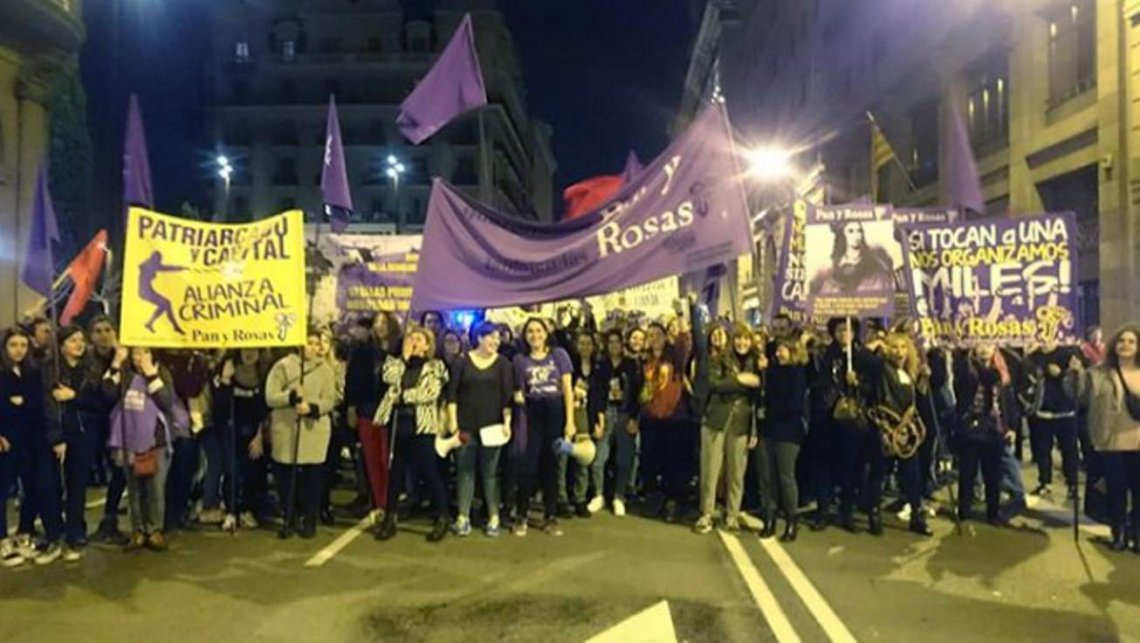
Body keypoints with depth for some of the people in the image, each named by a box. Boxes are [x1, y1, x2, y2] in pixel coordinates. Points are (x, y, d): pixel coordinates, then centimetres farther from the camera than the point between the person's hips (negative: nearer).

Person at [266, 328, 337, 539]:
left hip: (315, 431, 1)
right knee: (286, 476, 6)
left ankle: (309, 521, 19)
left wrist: (312, 407, -20)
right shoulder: (282, 366, 0)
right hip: (285, 430, 0)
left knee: (312, 477, 6)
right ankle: (290, 519, 22)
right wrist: (291, 396, -20)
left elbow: (329, 401, -2)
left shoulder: (325, 369, 4)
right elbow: (270, 397, -5)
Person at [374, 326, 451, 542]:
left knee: (430, 472, 0)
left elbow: (431, 393, -12)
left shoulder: (435, 366, 3)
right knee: (395, 471, 9)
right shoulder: (397, 362, 14)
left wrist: (404, 395, -9)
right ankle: (390, 519, 17)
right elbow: (390, 378, -8)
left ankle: (441, 518, 11)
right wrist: (404, 356, -4)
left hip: (422, 424, -3)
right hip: (398, 422, 4)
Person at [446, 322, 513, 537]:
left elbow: (507, 395, 0)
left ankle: (494, 518, 11)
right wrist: (452, 422, -5)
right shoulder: (462, 361, 3)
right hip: (466, 426, 0)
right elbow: (452, 393, 1)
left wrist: (507, 422, -8)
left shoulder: (503, 364, 5)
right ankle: (463, 517, 11)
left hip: (492, 426, 0)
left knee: (490, 472, 3)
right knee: (465, 470, 4)